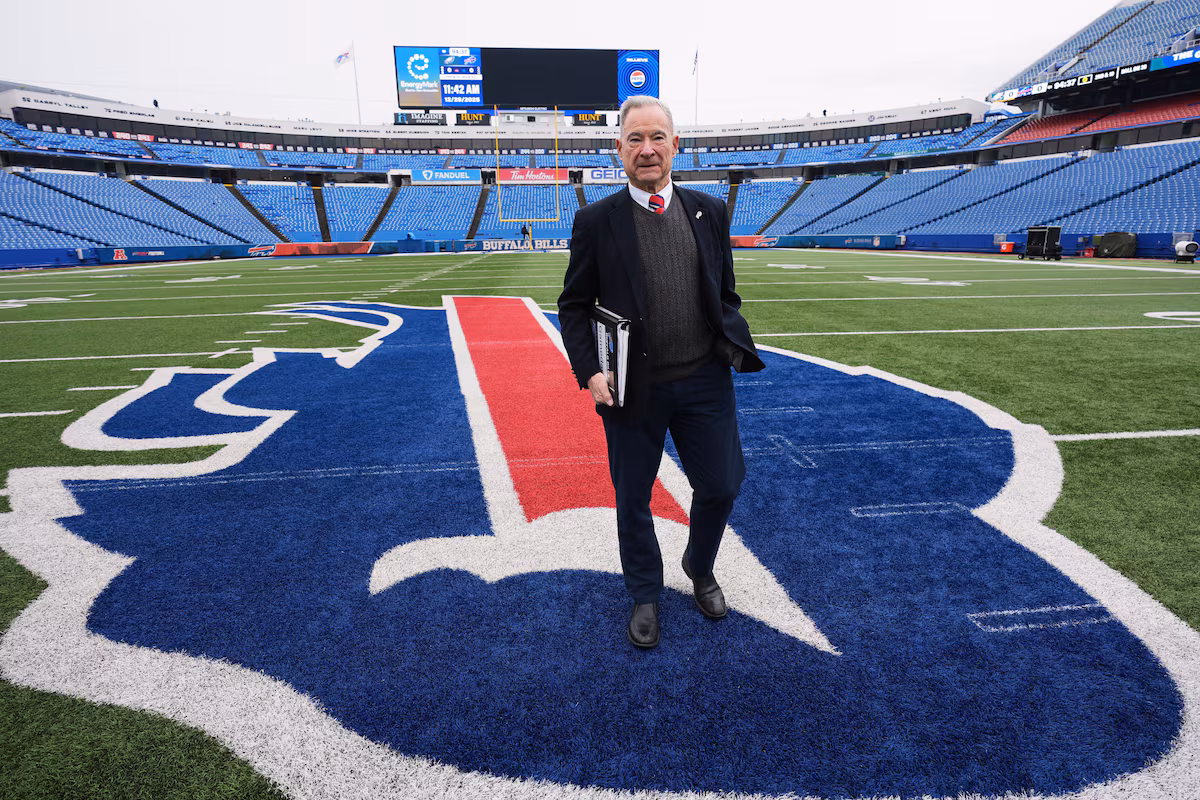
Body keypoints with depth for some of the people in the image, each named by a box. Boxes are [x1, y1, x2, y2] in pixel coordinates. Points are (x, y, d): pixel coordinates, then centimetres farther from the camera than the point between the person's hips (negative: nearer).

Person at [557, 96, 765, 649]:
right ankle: (644, 595, 36)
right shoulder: (596, 221, -3)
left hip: (704, 380, 3)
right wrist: (589, 373, -12)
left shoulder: (709, 212, 6)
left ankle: (699, 568, 42)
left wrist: (735, 345, -2)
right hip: (633, 389, -2)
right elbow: (573, 306, -1)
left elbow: (726, 296, 12)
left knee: (721, 486, 11)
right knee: (633, 500, 11)